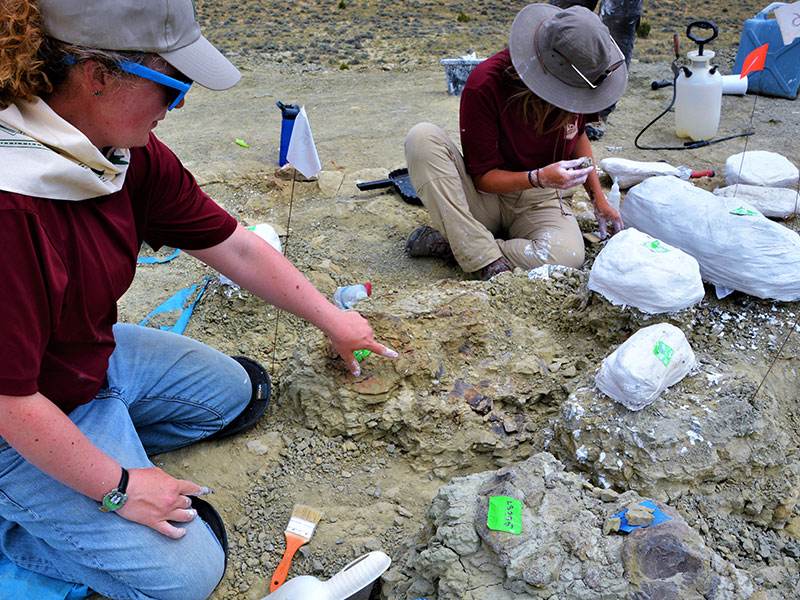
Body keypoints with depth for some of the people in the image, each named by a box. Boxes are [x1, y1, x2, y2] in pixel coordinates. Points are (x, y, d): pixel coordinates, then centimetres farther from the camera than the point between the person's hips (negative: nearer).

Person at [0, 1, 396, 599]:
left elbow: (236, 247, -2)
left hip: (101, 356, 8)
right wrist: (117, 487, -17)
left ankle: (111, 443, 12)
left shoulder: (132, 153, -11)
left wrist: (333, 320, 6)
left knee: (238, 392, 18)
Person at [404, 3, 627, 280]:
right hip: (486, 196, -2)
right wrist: (538, 178, -33)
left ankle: (450, 245, -17)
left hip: (541, 200, 2)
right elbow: (482, 177, -16)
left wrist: (598, 198, 11)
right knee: (423, 137, -29)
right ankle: (486, 259, -32)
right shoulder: (484, 83, -22)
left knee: (566, 256, -34)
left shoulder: (578, 79, -8)